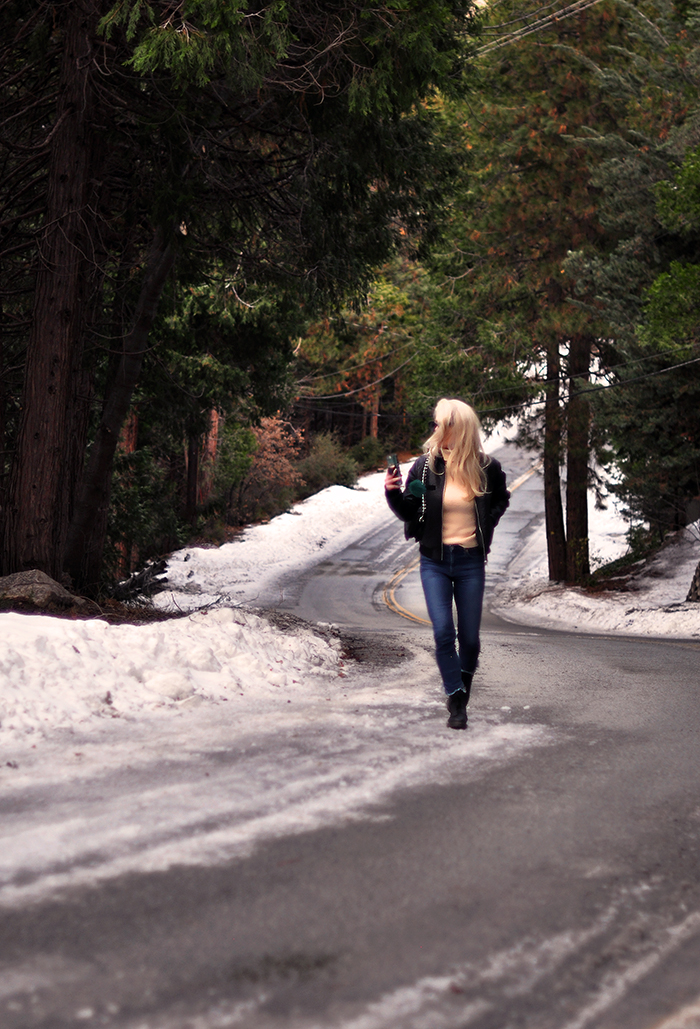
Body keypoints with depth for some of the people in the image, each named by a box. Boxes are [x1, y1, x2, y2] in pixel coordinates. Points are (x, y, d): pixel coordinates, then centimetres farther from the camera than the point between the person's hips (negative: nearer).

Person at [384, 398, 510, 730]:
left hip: (470, 561, 0)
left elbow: (501, 500, 17)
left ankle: (464, 688, 31)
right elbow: (408, 512, 2)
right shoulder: (425, 466, -5)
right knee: (443, 631, -11)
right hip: (435, 561, 0)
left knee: (469, 636, 4)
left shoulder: (486, 467, -3)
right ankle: (456, 701, 0)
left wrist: (487, 525, 3)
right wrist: (393, 493, -16)